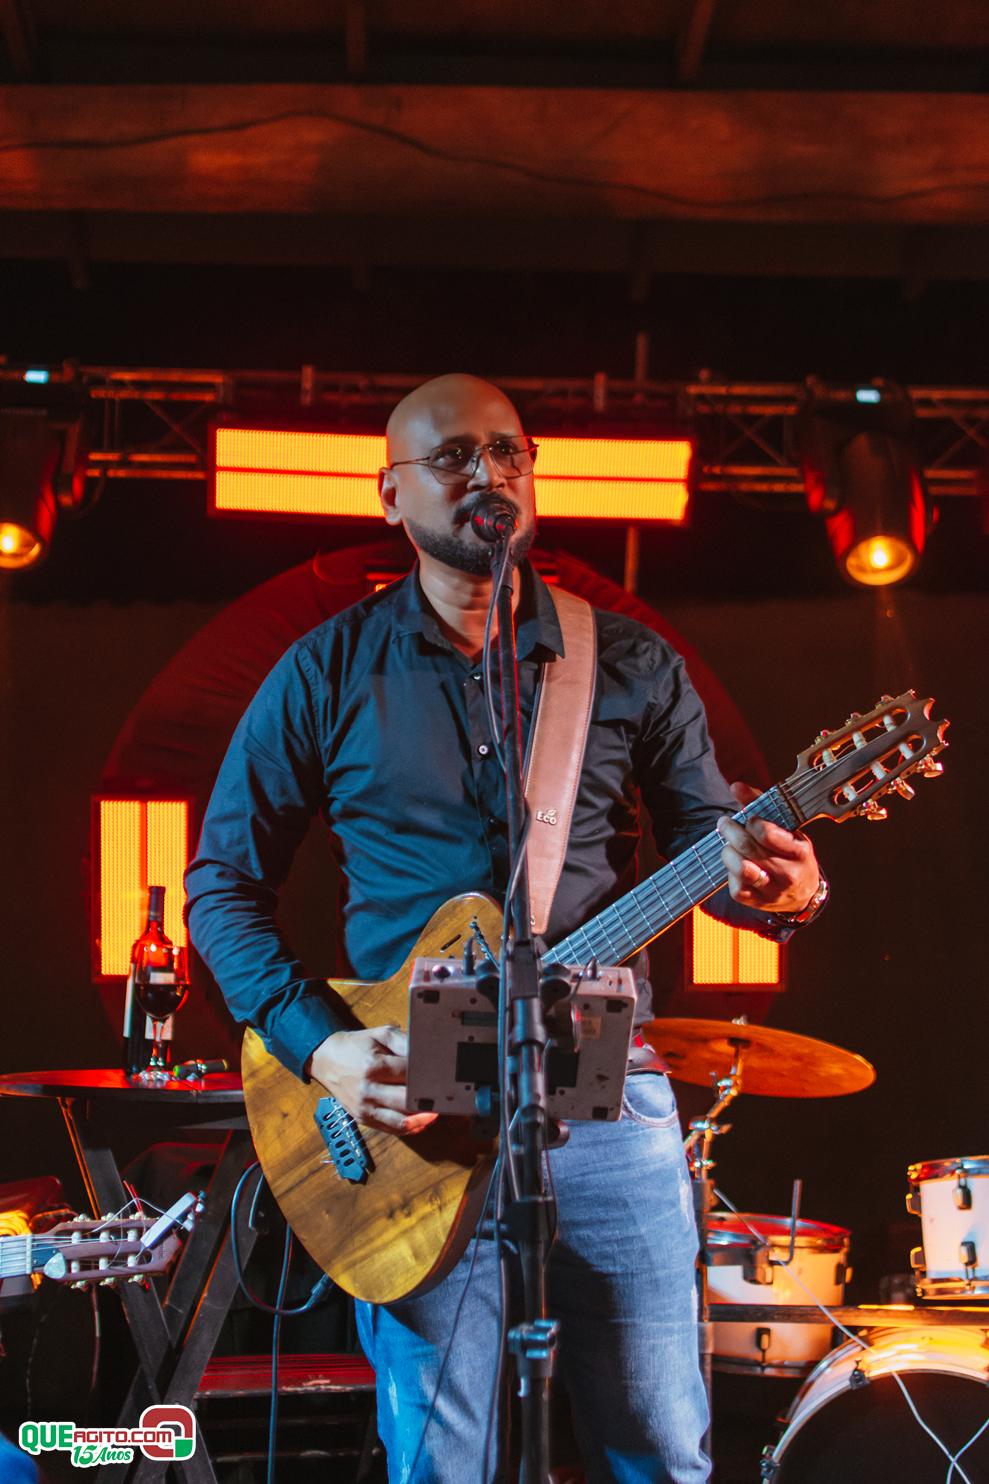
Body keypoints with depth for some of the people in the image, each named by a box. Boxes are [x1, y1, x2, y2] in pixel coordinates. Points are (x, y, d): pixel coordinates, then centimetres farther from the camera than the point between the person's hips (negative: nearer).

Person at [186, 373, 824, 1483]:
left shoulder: (628, 664, 6)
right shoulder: (327, 674, 3)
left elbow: (707, 836, 7)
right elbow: (222, 882, 5)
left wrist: (775, 888, -18)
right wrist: (315, 1044, -10)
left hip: (605, 1102, 1)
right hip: (409, 1110, -1)